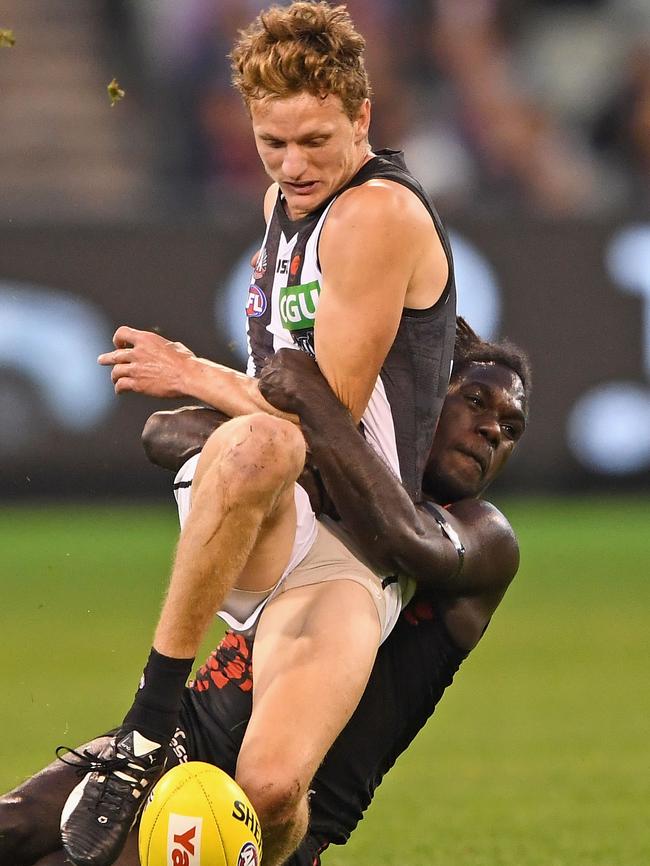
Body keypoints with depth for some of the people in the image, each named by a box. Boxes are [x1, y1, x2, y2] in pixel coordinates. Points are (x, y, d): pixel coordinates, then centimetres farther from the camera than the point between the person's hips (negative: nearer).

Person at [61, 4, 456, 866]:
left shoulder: (379, 212, -10)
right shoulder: (286, 199, 17)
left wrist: (194, 378, 2)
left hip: (345, 552, -5)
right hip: (255, 532, 5)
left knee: (272, 787, -31)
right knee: (251, 443, -37)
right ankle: (150, 725, -30)